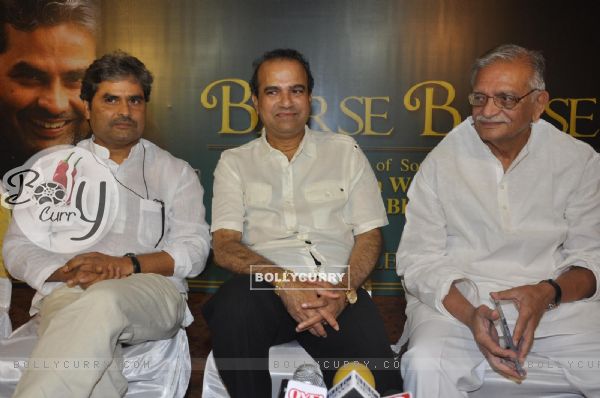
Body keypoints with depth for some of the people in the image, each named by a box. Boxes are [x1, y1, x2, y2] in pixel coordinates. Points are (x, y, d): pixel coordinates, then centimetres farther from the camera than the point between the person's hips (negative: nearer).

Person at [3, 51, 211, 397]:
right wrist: (70, 271, -10)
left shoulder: (175, 172, 19)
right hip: (67, 294, 0)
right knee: (86, 359, -38)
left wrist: (128, 264, -12)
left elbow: (195, 247, 6)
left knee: (104, 302, -38)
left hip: (152, 293, 0)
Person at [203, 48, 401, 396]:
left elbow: (369, 235, 10)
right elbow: (224, 246, 3)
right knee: (235, 301, -34)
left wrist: (344, 292, -11)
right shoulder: (235, 163, 16)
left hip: (339, 290, -1)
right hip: (264, 287, 1)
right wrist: (283, 282, -17)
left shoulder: (345, 151, 17)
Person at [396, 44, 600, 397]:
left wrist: (548, 293, -17)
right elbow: (417, 259, -3)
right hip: (457, 300, -2)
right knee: (425, 366, -31)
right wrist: (468, 313, -20)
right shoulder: (441, 162, -1)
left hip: (557, 300, 3)